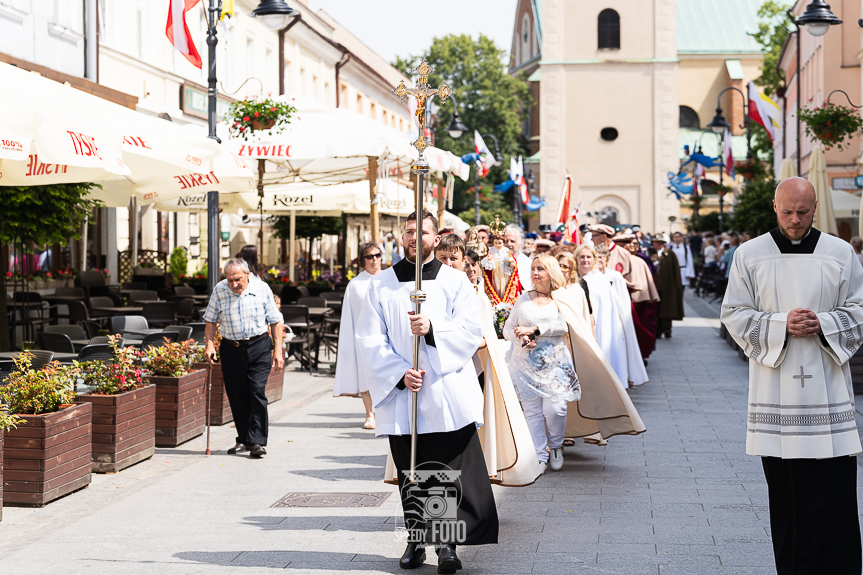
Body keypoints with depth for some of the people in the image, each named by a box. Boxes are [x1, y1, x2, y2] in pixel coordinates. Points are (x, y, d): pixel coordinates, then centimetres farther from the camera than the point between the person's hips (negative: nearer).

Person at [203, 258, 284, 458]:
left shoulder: (261, 289, -5)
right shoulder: (219, 290, -3)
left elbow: (275, 321, 2)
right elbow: (211, 320, 8)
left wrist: (278, 349, -2)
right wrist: (209, 344, -4)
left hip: (259, 346, -2)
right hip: (231, 349, 2)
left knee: (257, 392, -12)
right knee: (237, 396, 5)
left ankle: (258, 442, -10)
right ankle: (244, 440, 19)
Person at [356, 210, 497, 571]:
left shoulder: (456, 282, 7)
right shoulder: (383, 285, 8)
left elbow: (472, 331, -3)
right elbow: (369, 339, 2)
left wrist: (432, 329, -20)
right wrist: (400, 373, -11)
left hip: (448, 393, -1)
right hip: (401, 393, 1)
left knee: (449, 473, -6)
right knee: (411, 474, 6)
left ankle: (446, 542, 0)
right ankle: (416, 539, 17)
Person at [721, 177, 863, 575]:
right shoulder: (749, 255, 4)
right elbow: (734, 315, 3)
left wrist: (823, 324, -11)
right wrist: (781, 325, -13)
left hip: (827, 389, 0)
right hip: (775, 391, 0)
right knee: (784, 492, 5)